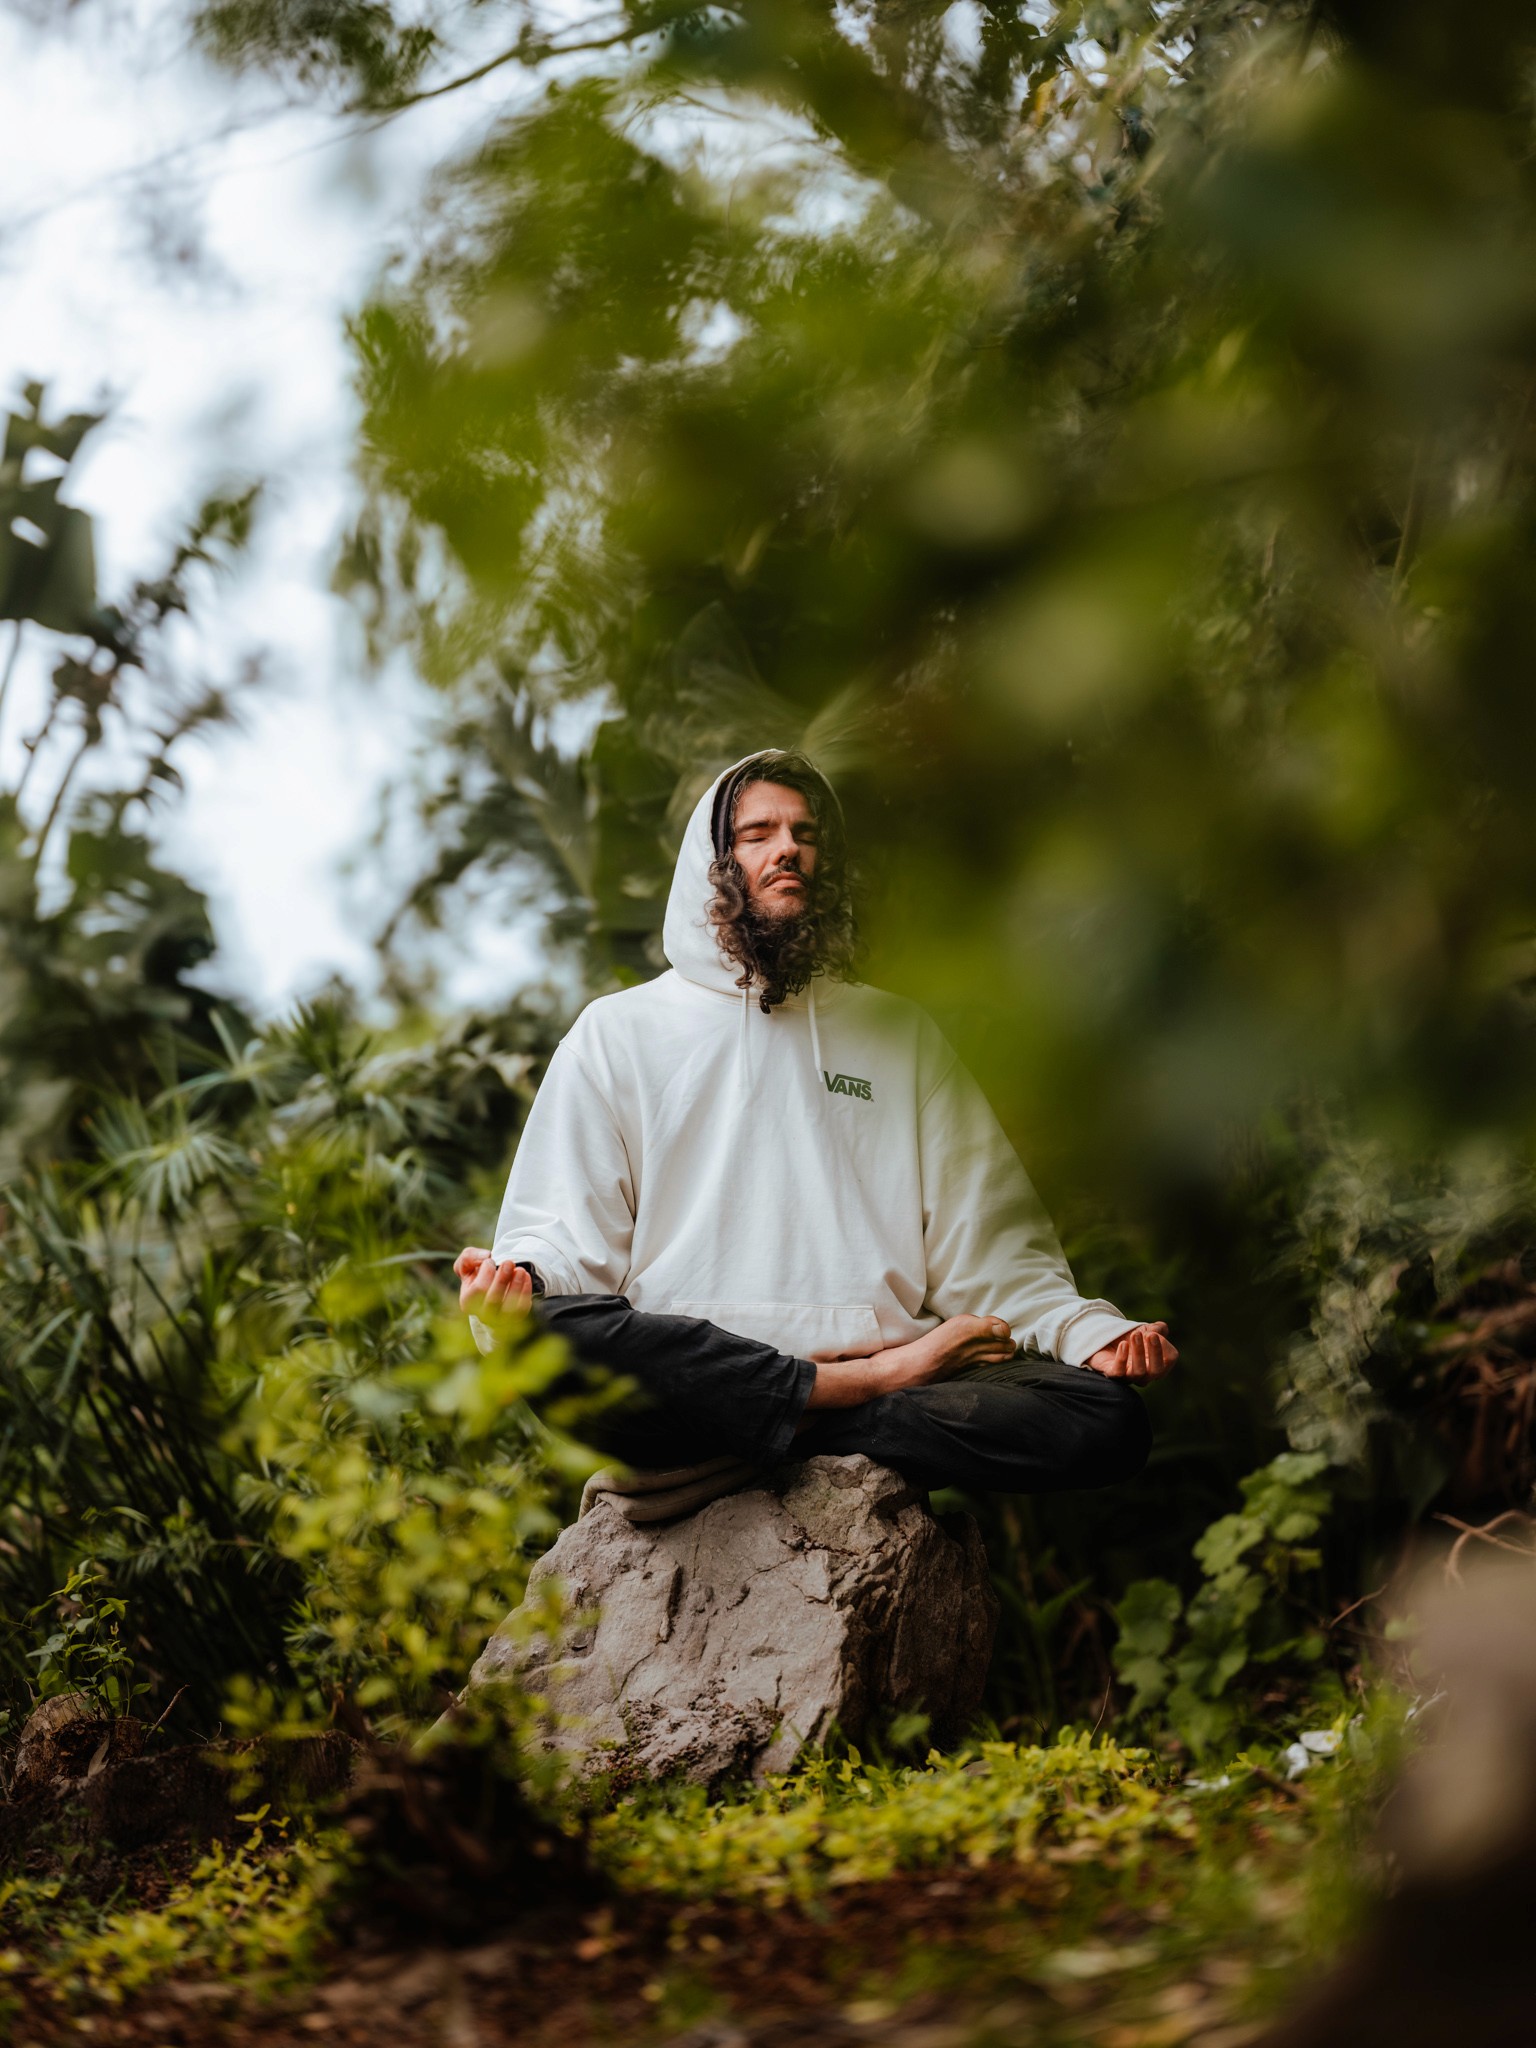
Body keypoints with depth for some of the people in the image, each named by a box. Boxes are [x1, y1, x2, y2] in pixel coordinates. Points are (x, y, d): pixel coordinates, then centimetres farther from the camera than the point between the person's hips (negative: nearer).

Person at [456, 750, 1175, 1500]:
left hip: (878, 1353, 2)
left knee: (1109, 1417, -24)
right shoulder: (618, 1032, 18)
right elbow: (563, 1234, 8)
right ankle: (873, 1384, -25)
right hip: (687, 1378, -2)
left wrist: (1090, 1333, -1)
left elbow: (988, 1247, 18)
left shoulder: (898, 1034, 24)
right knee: (545, 1332, -37)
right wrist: (518, 1280, -16)